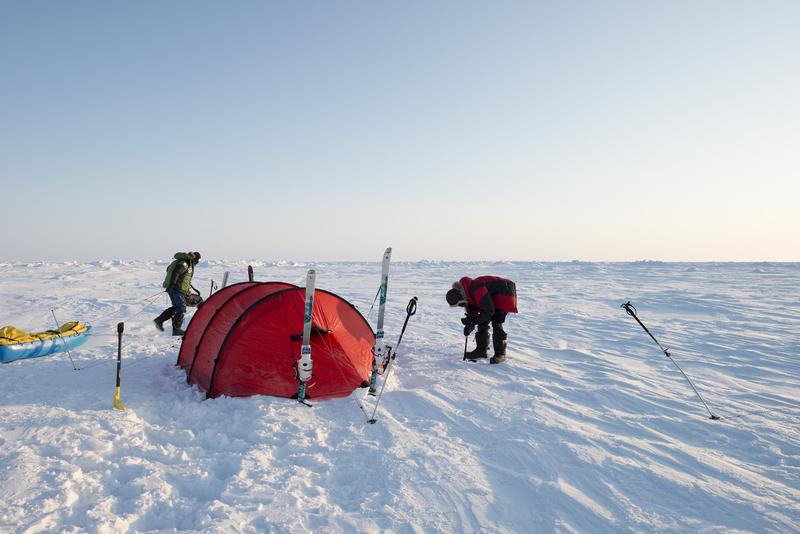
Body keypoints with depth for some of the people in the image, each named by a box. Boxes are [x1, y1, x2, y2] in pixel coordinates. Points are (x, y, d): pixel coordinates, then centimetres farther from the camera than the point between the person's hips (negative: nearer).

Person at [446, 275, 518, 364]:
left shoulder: (476, 290, -35)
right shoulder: (466, 294, -6)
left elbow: (489, 311, -29)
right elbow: (472, 312, 5)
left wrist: (474, 321, -25)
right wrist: (469, 325, -9)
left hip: (504, 292, -9)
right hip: (492, 296, 9)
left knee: (496, 323, -17)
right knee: (483, 322, 4)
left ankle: (500, 354, -9)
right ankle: (481, 350, 15)